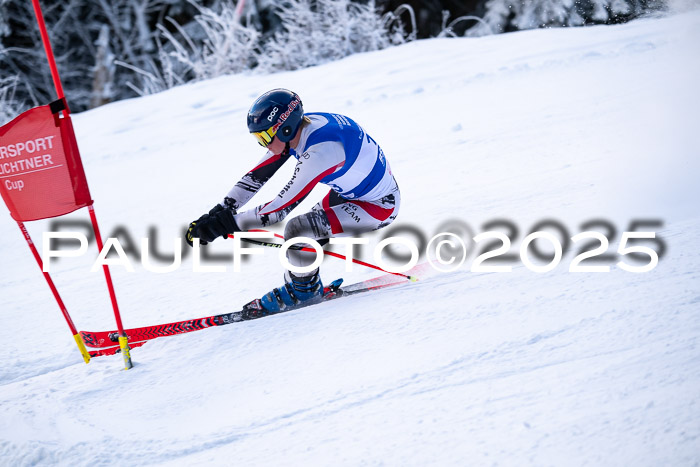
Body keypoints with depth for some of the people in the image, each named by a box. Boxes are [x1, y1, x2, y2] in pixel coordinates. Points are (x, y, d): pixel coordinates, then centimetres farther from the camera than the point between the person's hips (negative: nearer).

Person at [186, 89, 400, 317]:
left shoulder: (320, 151, -34)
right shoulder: (296, 128, -9)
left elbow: (282, 207, -30)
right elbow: (257, 175, -4)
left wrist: (229, 223, -24)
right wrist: (221, 211, -13)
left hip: (379, 205, -9)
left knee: (298, 229, -18)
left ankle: (302, 290, 5)